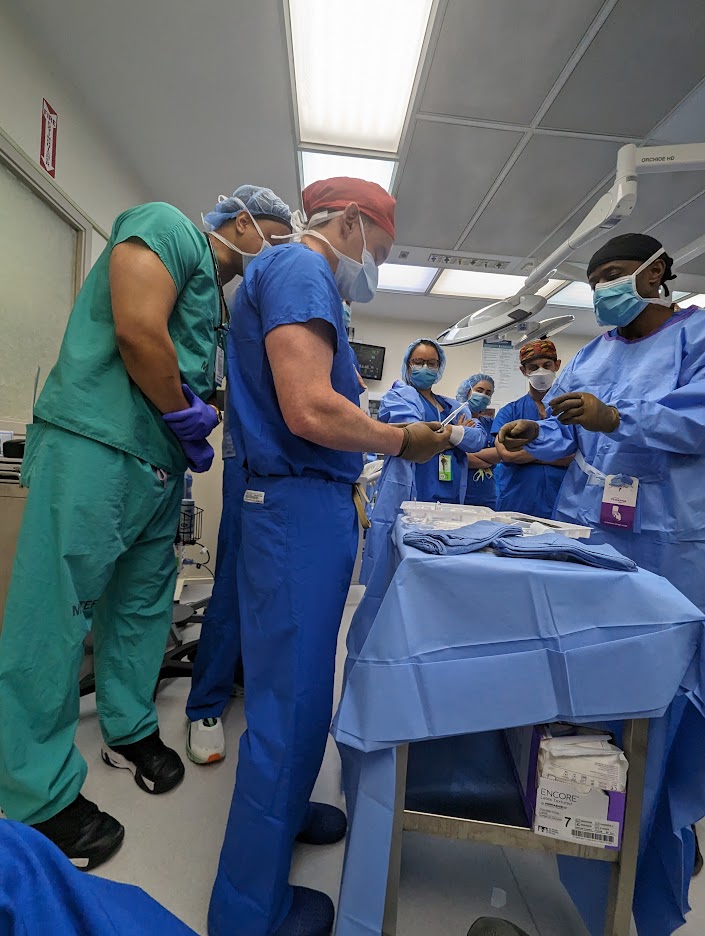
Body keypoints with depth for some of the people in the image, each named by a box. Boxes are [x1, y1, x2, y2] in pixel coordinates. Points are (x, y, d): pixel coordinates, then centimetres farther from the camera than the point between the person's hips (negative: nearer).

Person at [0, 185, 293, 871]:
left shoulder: (216, 301, 24)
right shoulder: (167, 227, -2)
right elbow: (137, 331, -18)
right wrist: (187, 417, -9)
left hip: (161, 467, 10)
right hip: (94, 451, -10)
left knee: (142, 606, 16)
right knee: (57, 615, -1)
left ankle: (129, 731, 34)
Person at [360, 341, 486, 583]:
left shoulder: (453, 406, 22)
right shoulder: (397, 397, 5)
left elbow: (479, 438, 7)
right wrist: (457, 433, -2)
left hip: (450, 500, 6)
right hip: (406, 499, -5)